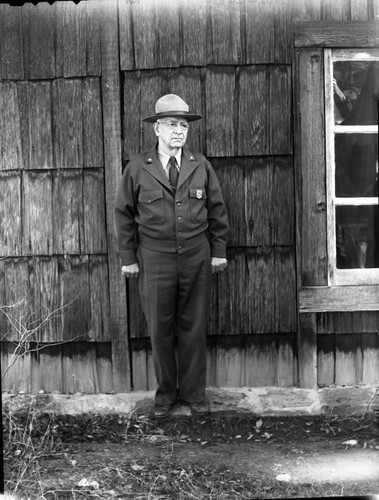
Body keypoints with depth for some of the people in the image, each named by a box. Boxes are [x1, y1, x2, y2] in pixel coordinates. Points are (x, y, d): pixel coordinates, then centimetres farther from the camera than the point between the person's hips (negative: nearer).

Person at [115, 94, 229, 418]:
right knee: (160, 330, 7)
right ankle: (166, 391, 23)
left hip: (196, 258, 1)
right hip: (155, 258, -1)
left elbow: (217, 209, 9)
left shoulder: (200, 165, 4)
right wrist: (128, 257, 2)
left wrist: (219, 251, 7)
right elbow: (124, 214, 4)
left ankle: (193, 392, 22)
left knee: (194, 328, 8)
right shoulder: (138, 168, -1)